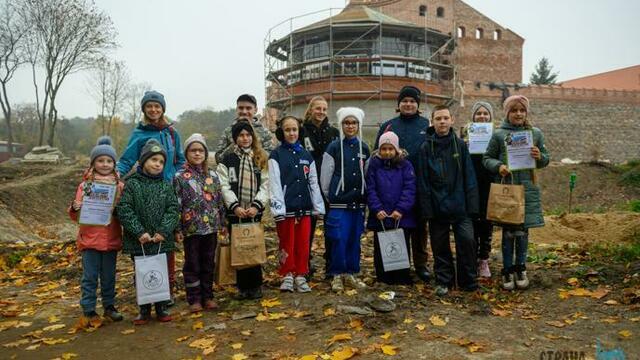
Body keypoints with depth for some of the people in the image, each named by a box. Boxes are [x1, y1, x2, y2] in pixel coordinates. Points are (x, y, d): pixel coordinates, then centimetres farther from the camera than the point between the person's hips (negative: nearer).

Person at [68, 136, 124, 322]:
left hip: (111, 238, 2)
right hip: (90, 238, -2)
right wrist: (75, 208, -21)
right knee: (90, 276, 4)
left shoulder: (119, 185, 3)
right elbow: (76, 216, 0)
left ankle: (109, 306, 26)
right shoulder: (85, 185, -1)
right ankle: (88, 310, 15)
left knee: (109, 276, 13)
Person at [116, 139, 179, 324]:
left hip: (162, 240, 2)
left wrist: (163, 231, -14)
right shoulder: (131, 184, -3)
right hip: (138, 241, -2)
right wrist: (139, 232, -16)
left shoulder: (166, 185, 5)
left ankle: (161, 308, 25)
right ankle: (144, 310, 23)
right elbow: (124, 210, -9)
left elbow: (173, 209, -1)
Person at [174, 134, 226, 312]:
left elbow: (220, 201, 11)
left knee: (208, 264, 12)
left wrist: (223, 223, 10)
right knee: (192, 265, 6)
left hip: (211, 227, 3)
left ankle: (207, 296, 24)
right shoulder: (180, 176, -3)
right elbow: (176, 204, -5)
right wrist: (177, 229, -8)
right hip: (191, 228, -3)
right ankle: (194, 299, 17)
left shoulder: (213, 175, 7)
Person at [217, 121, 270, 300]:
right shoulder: (227, 160, 6)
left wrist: (257, 205, -12)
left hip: (255, 211, 0)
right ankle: (243, 287, 15)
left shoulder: (261, 159, 9)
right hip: (235, 212, 0)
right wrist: (235, 206, -15)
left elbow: (265, 185, 2)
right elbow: (224, 186, -2)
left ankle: (255, 286, 13)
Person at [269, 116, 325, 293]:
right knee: (287, 244, 5)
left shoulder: (306, 155, 11)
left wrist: (318, 207, 8)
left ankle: (300, 275, 21)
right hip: (286, 208, -4)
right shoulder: (276, 155, -2)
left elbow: (314, 182, 12)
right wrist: (278, 208, -15)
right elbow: (274, 184, -8)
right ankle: (287, 275, 19)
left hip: (304, 207, 4)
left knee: (303, 244, 8)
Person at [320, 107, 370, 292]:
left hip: (358, 201, 4)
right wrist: (329, 196, 4)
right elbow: (325, 175, 0)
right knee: (339, 239, -4)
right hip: (339, 202, -4)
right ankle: (337, 275, 9)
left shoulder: (364, 148, 9)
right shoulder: (334, 147, -3)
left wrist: (365, 196, 12)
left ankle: (351, 274, 20)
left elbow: (367, 174, 15)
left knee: (355, 239, 8)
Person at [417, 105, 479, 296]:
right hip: (437, 207, 0)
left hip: (459, 205, 0)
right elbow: (423, 181, -1)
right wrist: (427, 207, -7)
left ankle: (468, 281, 15)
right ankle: (443, 281, 23)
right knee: (440, 246, 8)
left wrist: (471, 204, -5)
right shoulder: (426, 148, 0)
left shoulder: (460, 145, 3)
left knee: (467, 240, -5)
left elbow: (469, 176, 1)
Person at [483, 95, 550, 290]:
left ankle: (520, 268, 25)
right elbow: (487, 158, 4)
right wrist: (498, 166, -15)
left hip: (527, 188, 2)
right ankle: (507, 270, 16)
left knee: (523, 230, 9)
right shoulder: (499, 134, 0)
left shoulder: (535, 133, 7)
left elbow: (545, 159, 11)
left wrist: (539, 157, -11)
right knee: (508, 231, 4)